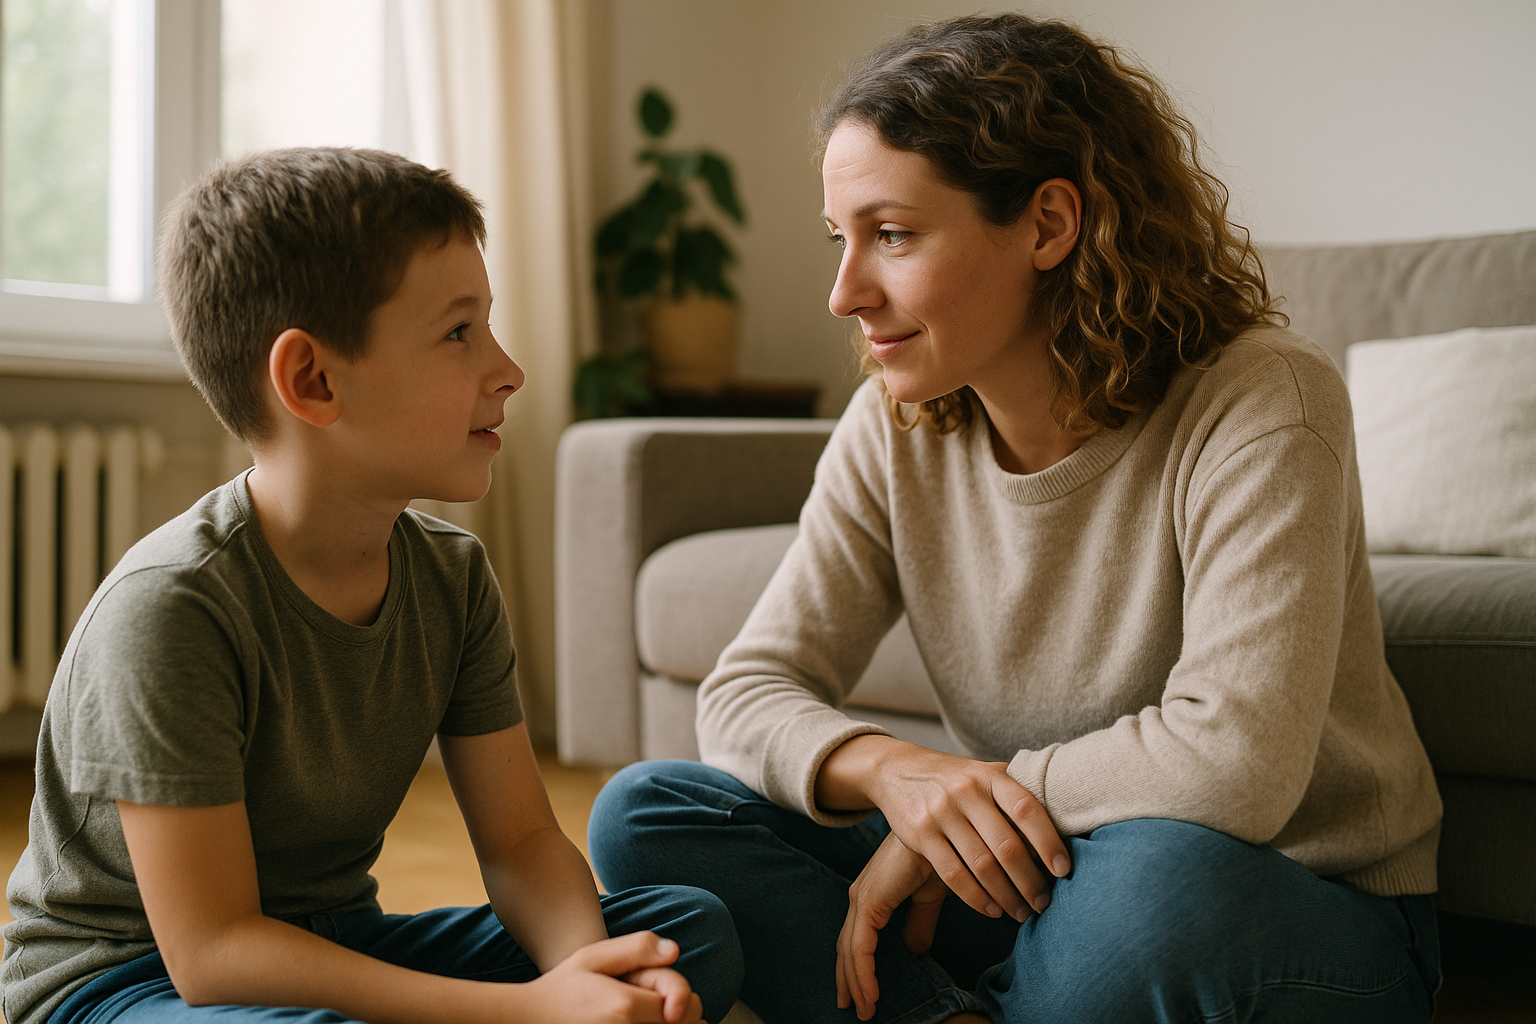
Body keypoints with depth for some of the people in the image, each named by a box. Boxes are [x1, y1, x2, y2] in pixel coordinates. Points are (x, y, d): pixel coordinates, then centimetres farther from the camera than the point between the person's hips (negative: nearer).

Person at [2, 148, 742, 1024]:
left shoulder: (452, 576, -4)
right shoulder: (172, 607, -26)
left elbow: (522, 842, -1)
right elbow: (211, 952, -26)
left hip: (332, 948, 6)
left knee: (696, 930, -5)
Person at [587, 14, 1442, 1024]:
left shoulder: (1259, 405, -21)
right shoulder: (895, 430, -5)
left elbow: (1234, 760, -31)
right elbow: (747, 693, -5)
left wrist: (951, 804, -21)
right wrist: (894, 770, -27)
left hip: (1317, 917, -4)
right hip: (1029, 885, 5)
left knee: (1150, 873, -41)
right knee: (645, 814, -9)